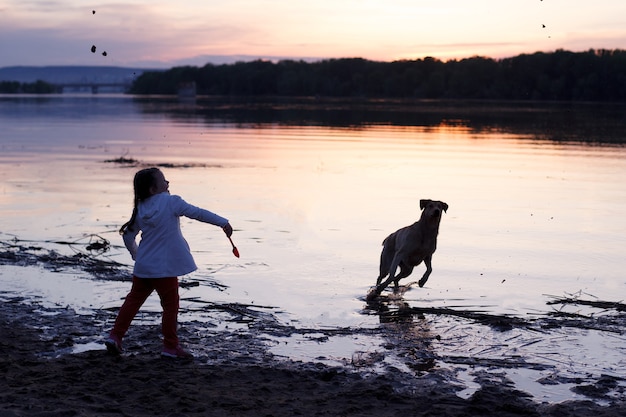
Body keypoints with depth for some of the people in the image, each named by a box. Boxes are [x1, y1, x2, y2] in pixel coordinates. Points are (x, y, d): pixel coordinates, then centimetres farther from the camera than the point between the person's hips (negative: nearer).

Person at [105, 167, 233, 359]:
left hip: (143, 267, 6)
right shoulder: (171, 202, -11)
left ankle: (115, 336, 16)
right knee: (170, 305, 5)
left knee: (133, 300, 18)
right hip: (164, 267, -6)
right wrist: (223, 223, -10)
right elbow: (197, 213, -14)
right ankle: (170, 346, 11)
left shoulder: (140, 209, 6)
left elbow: (128, 236, 13)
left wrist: (136, 254, 29)